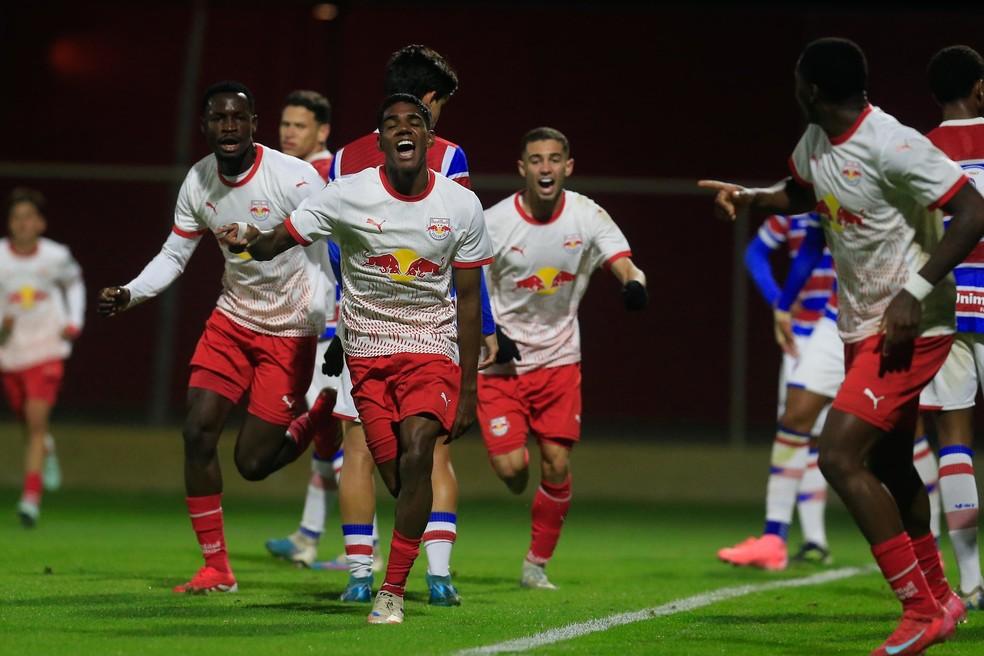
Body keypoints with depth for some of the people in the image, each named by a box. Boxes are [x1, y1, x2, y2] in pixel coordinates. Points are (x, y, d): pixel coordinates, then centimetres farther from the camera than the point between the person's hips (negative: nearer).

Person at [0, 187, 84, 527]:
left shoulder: (56, 255, -4)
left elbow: (74, 284, 17)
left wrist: (74, 323, 5)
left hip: (47, 349, -2)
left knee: (36, 420, -16)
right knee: (28, 422, 16)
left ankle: (31, 498, -21)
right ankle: (47, 449, 53)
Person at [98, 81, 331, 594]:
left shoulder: (293, 178, -21)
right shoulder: (198, 182, -3)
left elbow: (334, 257, -18)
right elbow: (174, 256, 8)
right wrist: (129, 295, -9)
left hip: (291, 331, -5)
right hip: (232, 320, 5)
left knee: (252, 462, -6)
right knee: (198, 432, -8)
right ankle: (216, 570, 3)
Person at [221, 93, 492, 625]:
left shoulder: (462, 206, -3)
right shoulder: (349, 195, -7)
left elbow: (468, 302, 3)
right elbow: (278, 241, -5)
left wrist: (468, 389, 2)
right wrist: (250, 240, -31)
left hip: (432, 346, 0)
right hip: (368, 346, 0)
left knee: (416, 455, -21)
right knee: (396, 476, -7)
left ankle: (392, 593, -14)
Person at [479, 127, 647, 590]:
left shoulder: (587, 216, -5)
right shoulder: (494, 222, -11)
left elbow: (623, 263, -11)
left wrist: (633, 283, -35)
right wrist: (491, 333, -18)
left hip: (559, 360, 2)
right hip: (501, 361, -2)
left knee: (557, 465, -2)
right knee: (510, 466, -13)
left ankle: (537, 564, 16)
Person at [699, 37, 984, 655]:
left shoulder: (891, 146, -22)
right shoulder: (816, 143, 7)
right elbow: (801, 192, 31)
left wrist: (915, 292, -28)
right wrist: (748, 196, 10)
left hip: (910, 328, -10)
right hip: (863, 327, 10)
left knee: (841, 457, -18)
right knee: (889, 466, 19)